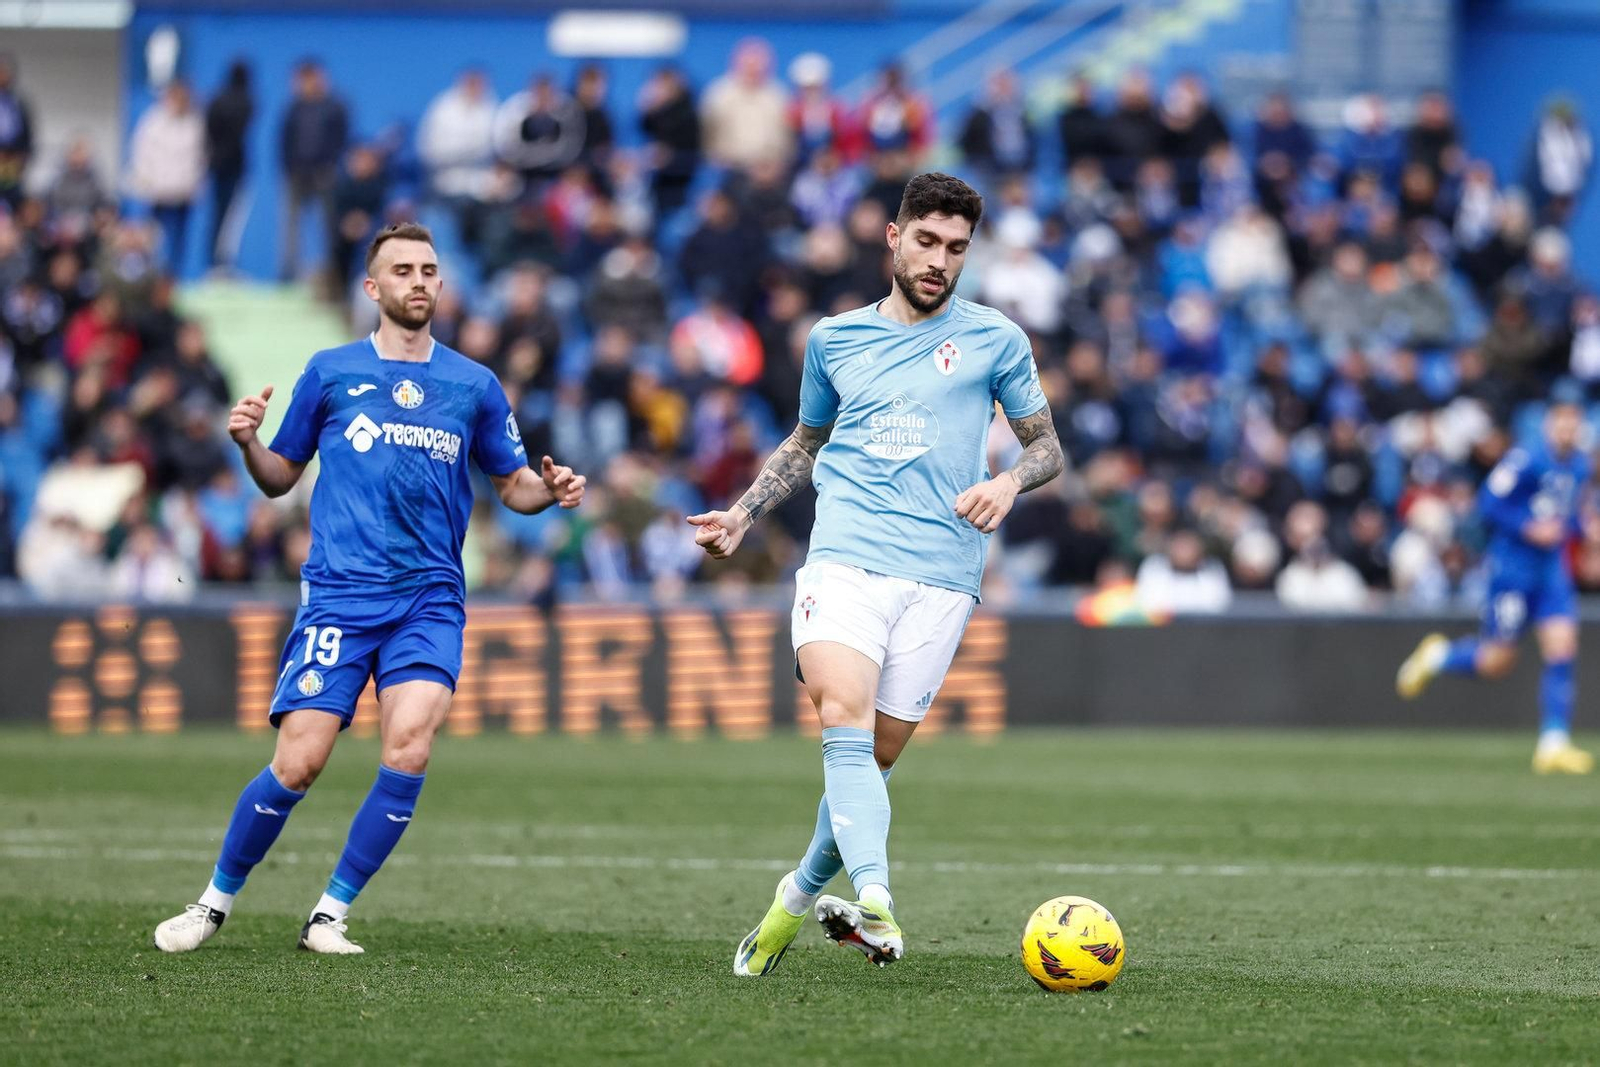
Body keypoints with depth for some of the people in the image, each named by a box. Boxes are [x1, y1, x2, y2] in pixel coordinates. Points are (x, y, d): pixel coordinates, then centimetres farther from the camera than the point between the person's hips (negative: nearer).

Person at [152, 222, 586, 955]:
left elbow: (513, 486, 19)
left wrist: (551, 490, -3)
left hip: (429, 599, 1)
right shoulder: (331, 372, 8)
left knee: (408, 750, -20)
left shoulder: (474, 385, 12)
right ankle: (215, 902, 11)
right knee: (298, 763, -10)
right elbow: (281, 477, 14)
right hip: (338, 593, -1)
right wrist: (249, 444, -7)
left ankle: (331, 913, -6)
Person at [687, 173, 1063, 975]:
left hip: (940, 576, -1)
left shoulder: (994, 339, 9)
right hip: (845, 557, 1)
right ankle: (873, 900, -37)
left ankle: (802, 895, 23)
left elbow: (1047, 447, 14)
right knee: (843, 721, -24)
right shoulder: (835, 338, 16)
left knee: (873, 757, 0)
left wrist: (1008, 482, -7)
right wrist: (741, 516, 18)